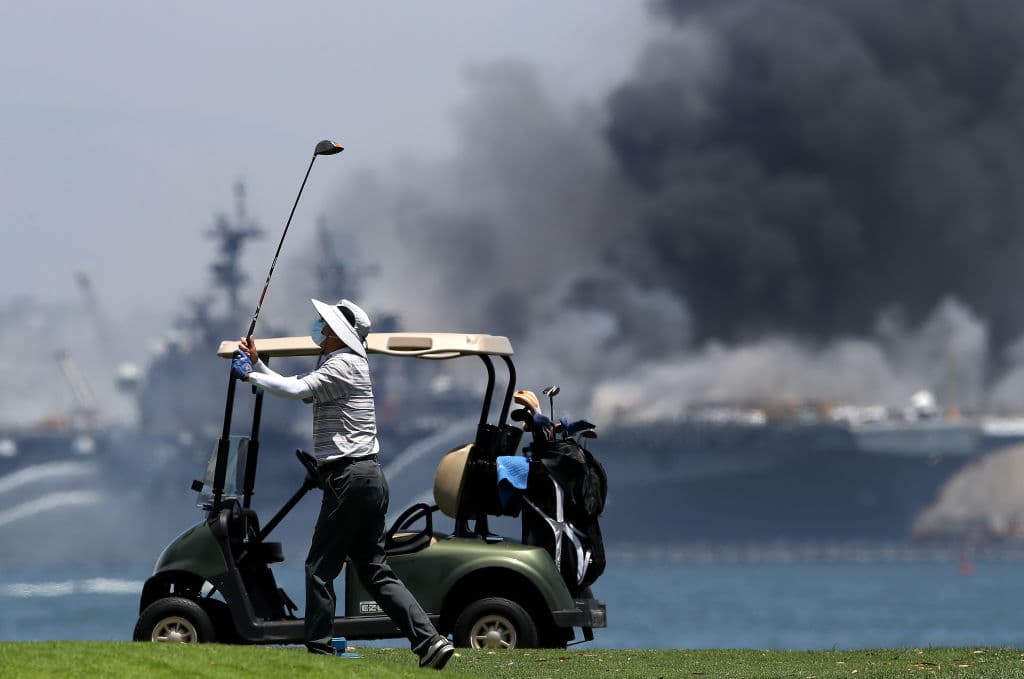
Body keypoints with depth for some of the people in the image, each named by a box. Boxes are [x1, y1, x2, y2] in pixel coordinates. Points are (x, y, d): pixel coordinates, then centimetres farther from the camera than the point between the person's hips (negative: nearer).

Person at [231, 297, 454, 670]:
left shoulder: (342, 365, -10)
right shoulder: (344, 364, 22)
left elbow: (296, 389, -23)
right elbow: (297, 389, 25)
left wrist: (250, 374, -11)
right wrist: (257, 364, 18)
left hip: (349, 479, -10)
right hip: (369, 477, 10)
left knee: (320, 567, -4)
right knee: (374, 569, 8)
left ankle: (319, 650, -1)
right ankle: (428, 639, -2)